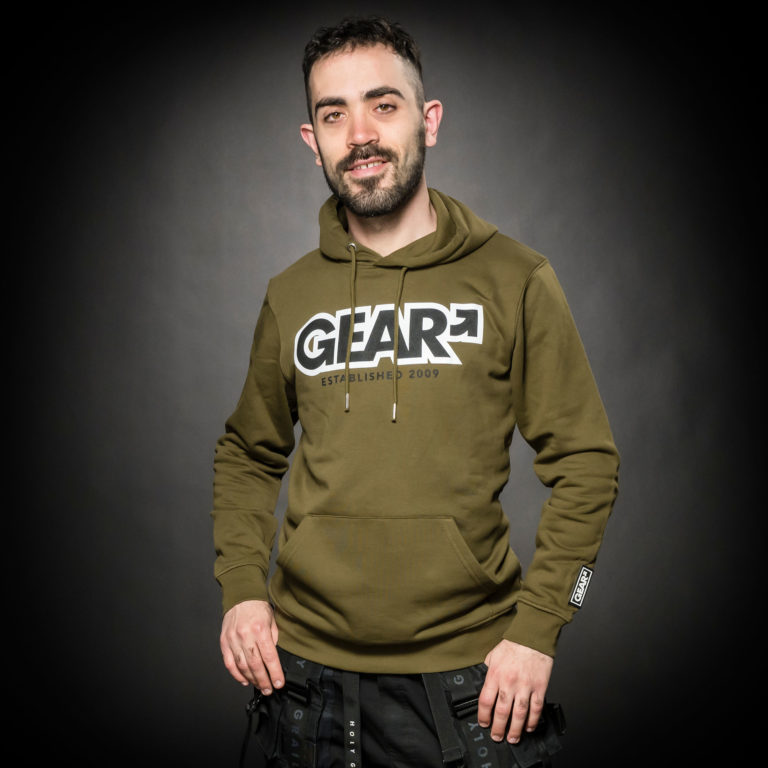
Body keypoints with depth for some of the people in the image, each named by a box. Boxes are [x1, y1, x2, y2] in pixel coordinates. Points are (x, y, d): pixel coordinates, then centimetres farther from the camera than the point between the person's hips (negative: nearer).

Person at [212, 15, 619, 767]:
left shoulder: (513, 279, -4)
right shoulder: (290, 295, 4)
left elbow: (585, 462, -3)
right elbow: (248, 454, 14)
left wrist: (537, 629, -9)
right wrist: (240, 587, 0)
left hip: (464, 664, -2)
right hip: (301, 654, 3)